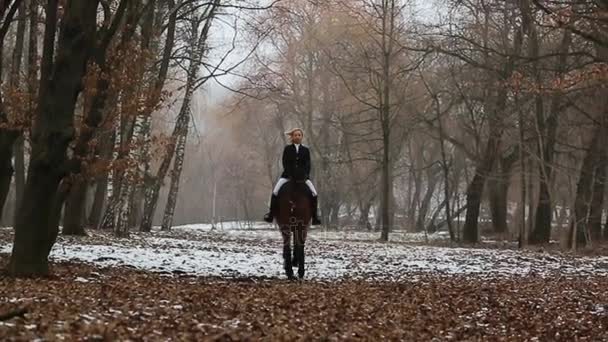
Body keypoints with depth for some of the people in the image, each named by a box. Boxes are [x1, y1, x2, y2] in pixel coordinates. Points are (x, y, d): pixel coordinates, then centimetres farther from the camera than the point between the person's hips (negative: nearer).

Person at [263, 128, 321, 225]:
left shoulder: (305, 150, 8)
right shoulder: (287, 149, 4)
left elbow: (308, 165, 2)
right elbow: (285, 163, -3)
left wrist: (305, 175, -16)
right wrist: (290, 175, -16)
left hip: (302, 176, 1)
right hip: (288, 175, -1)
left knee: (314, 193, -15)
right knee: (275, 192, -18)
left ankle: (314, 217, -9)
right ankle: (271, 214, -10)